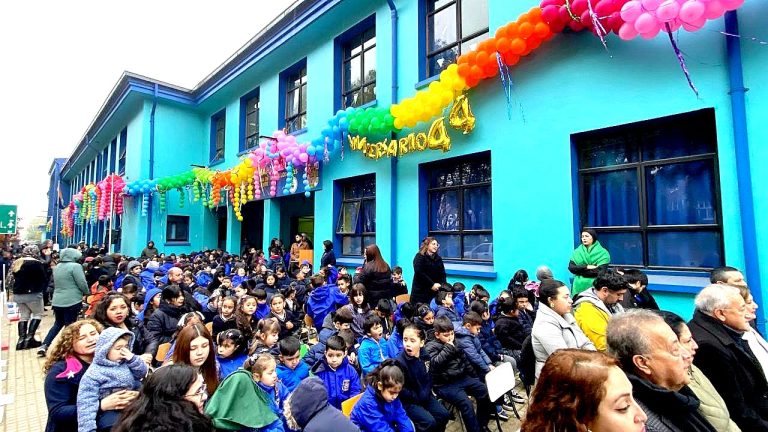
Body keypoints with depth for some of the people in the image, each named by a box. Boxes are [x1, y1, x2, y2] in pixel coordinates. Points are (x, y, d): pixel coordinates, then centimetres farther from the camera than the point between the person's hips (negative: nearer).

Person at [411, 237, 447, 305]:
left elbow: (442, 274, 10)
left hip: (434, 292, 5)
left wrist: (441, 284, -10)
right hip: (420, 291, -4)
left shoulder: (438, 259, 15)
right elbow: (419, 273, -14)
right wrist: (432, 284, -17)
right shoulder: (419, 257, -2)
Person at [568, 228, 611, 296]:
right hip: (579, 285, 2)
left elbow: (600, 271, -10)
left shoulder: (602, 253, 0)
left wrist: (580, 271, -7)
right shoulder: (577, 252, 8)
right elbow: (571, 267, -3)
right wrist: (587, 267, -14)